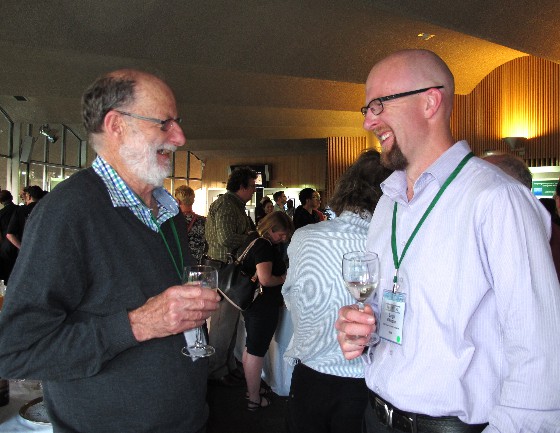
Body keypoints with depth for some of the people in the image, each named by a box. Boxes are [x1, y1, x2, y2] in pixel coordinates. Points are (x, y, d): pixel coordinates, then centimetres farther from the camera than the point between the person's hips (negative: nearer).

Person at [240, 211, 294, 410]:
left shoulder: (253, 240, 8)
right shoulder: (264, 246, -23)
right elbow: (265, 279, -33)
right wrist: (283, 278, -14)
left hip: (251, 303, 10)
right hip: (263, 306, -10)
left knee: (250, 347, 21)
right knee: (257, 351, 1)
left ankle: (251, 388, 38)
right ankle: (254, 398, 15)